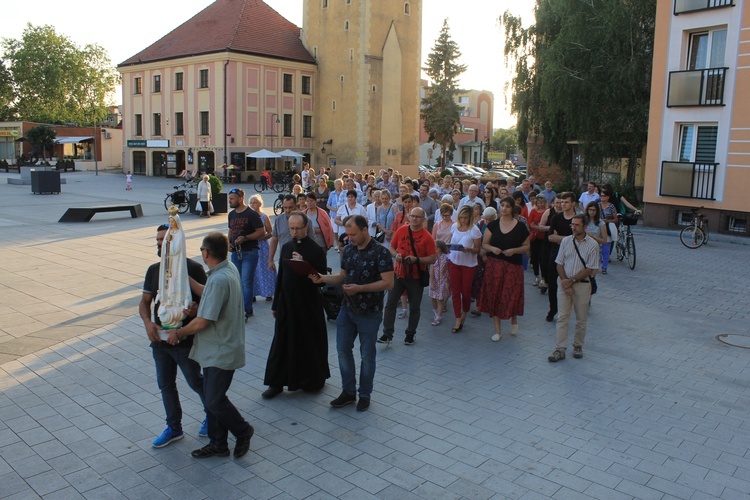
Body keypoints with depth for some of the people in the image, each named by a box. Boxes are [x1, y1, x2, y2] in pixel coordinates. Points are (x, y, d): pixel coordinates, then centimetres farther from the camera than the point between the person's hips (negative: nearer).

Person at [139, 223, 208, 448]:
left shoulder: (192, 268, -13)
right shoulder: (154, 270, 5)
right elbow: (144, 302, 9)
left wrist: (193, 310, -30)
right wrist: (148, 323, -9)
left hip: (186, 340, -6)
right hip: (160, 339, 6)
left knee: (196, 382, 8)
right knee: (165, 385, 15)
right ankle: (174, 428, 32)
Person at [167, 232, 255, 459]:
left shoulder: (219, 280, -27)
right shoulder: (229, 269, 4)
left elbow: (202, 322, -25)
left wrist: (178, 333, -9)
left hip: (221, 351, -10)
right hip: (215, 348, 10)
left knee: (214, 400, 2)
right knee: (211, 396, 16)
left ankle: (243, 431, 23)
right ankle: (217, 443, 28)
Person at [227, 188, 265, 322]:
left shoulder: (252, 214, -10)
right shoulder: (231, 214, 13)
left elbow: (262, 232, -12)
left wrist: (245, 238, -21)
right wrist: (228, 242, 4)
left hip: (249, 252, -8)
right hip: (235, 252, 8)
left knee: (246, 282, -9)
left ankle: (246, 311, -4)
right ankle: (248, 309, 24)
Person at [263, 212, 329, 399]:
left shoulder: (316, 250, -9)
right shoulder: (286, 247, 8)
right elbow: (281, 276, 13)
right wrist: (275, 303, 15)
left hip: (308, 304, -5)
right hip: (286, 302, 5)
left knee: (309, 341, 7)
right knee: (281, 341, 8)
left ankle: (313, 380, 25)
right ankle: (277, 382, 18)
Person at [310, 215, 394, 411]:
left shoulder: (380, 252, -15)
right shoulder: (349, 249, 5)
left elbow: (388, 283, -19)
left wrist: (360, 288, -26)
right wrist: (323, 278, -6)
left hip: (369, 313, -6)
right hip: (347, 309, 6)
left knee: (367, 355, 7)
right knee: (343, 349, 9)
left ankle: (365, 395, 23)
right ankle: (348, 392, 25)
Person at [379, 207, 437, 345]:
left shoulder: (427, 237, -10)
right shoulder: (401, 230, -1)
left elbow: (433, 258, -10)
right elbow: (391, 247, 10)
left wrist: (416, 259, -23)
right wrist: (396, 255, -11)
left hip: (416, 277, -2)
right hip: (398, 274, 2)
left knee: (414, 307, 9)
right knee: (390, 303, -1)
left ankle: (410, 334, 26)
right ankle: (387, 334, 6)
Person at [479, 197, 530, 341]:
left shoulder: (520, 226, 0)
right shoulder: (493, 225, 4)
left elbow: (526, 246, 4)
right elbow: (484, 244, 6)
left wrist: (514, 250, -14)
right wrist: (492, 248, -15)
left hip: (513, 266, -1)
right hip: (494, 265, 2)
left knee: (512, 295, -1)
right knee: (494, 295, 2)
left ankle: (514, 319, 32)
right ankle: (497, 330, 13)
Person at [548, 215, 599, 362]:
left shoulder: (592, 245, -6)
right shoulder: (565, 241, 3)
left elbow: (590, 269, -9)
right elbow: (559, 264, 2)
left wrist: (571, 281, -13)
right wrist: (565, 283, -8)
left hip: (582, 285, -2)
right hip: (565, 283, 2)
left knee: (581, 319, 9)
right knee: (562, 317, -1)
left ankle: (578, 346, 25)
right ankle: (560, 349, 1)